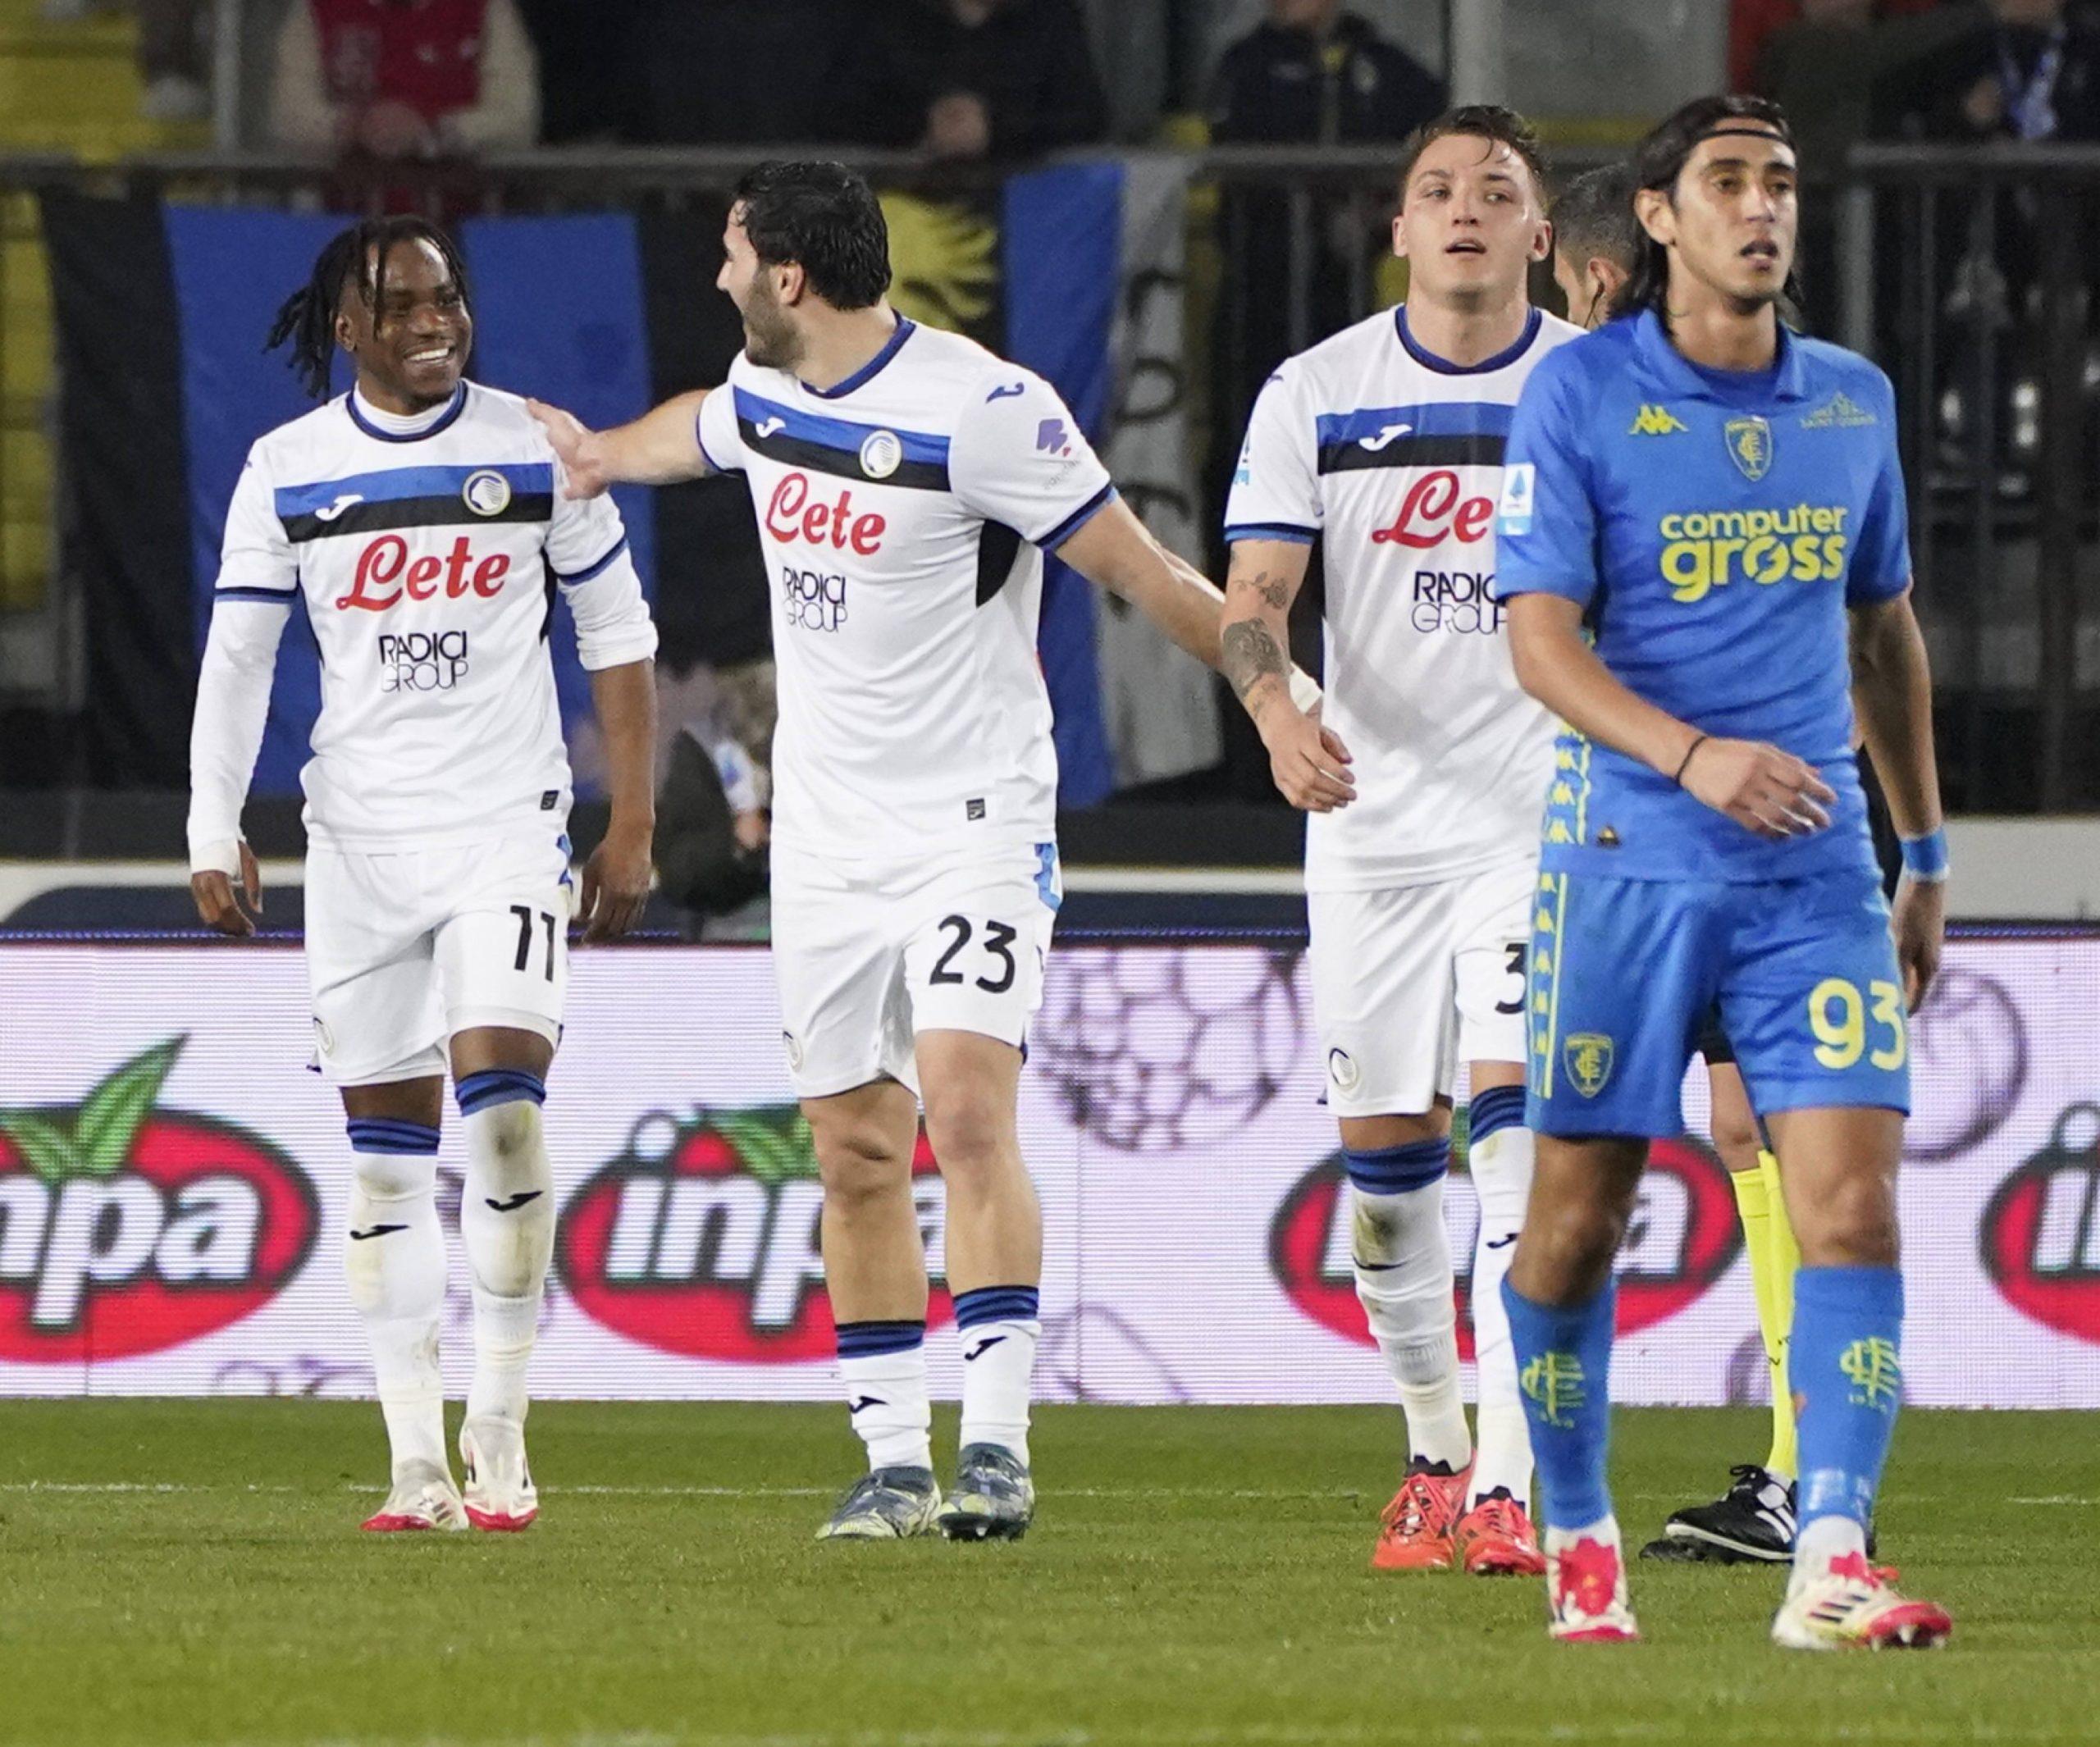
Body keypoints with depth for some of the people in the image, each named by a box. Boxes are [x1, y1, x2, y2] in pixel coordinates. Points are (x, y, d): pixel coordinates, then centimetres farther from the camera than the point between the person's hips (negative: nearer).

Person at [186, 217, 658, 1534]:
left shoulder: (537, 447, 1)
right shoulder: (286, 471, 4)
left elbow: (618, 635, 5)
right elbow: (237, 658, 5)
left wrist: (633, 826, 2)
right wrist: (215, 834, -3)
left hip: (508, 825, -2)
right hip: (357, 833, 2)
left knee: (503, 1100, -18)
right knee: (387, 1151, 2)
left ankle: (500, 1434, -8)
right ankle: (417, 1461, 5)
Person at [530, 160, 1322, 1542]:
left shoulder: (981, 410, -18)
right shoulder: (765, 391, 5)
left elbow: (1135, 566, -13)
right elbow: (703, 430, 31)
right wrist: (598, 455, 49)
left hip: (974, 818, -7)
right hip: (827, 831, 7)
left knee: (968, 1109, -20)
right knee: (856, 1153, 5)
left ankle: (998, 1443, -21)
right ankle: (895, 1461, 11)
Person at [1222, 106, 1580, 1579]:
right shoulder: (1315, 395, 2)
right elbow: (1253, 596, -3)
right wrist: (1277, 706, -24)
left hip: (1546, 814, -2)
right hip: (1375, 818, 2)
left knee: (1518, 1113, -17)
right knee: (1382, 1146, 6)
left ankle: (1509, 1481, -20)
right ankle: (1434, 1446, 26)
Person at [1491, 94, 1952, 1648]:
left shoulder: (1854, 402, 10)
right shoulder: (1580, 394, -4)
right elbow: (1541, 639, -11)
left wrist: (1927, 852, 23)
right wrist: (1694, 757, -27)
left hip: (1814, 873, 3)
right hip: (1628, 862, -3)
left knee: (1853, 1202, -12)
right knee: (1580, 1219, 4)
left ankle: (1830, 1563, -16)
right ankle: (1578, 1542, 23)